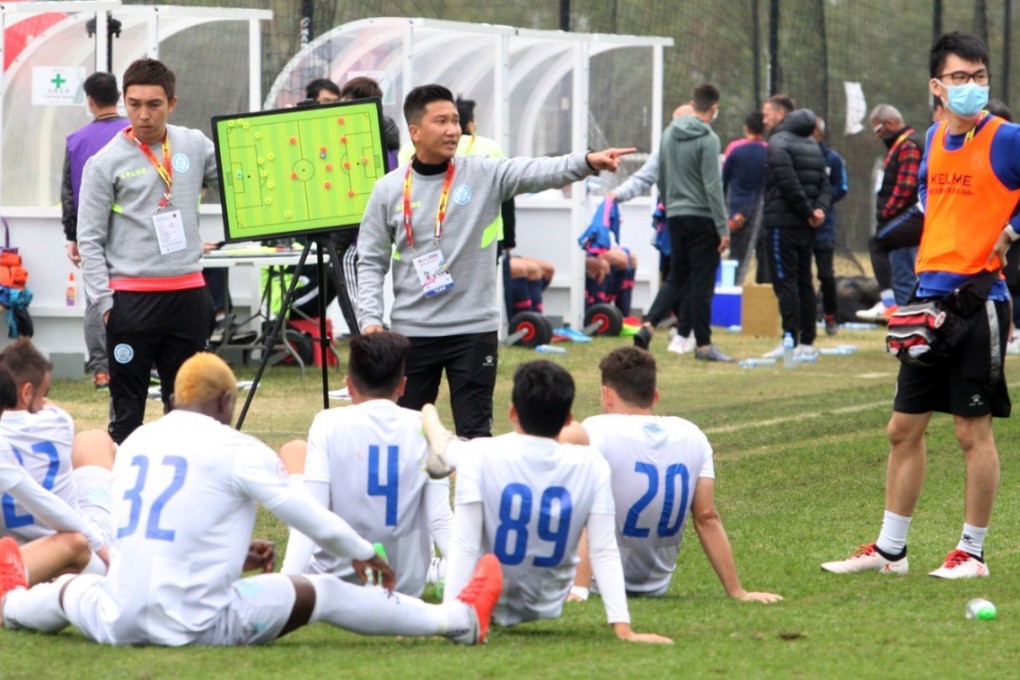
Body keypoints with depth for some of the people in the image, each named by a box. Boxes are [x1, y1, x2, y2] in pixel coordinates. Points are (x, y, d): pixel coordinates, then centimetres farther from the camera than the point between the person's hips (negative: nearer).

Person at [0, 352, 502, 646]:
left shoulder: (135, 443, 11)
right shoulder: (238, 450, -5)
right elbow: (304, 513, -1)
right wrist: (364, 554, 14)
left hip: (119, 626, 4)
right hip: (201, 624, -4)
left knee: (74, 588, 36)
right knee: (325, 594, 4)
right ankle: (457, 619, 7)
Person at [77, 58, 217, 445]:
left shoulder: (195, 147, 7)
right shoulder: (106, 163, -3)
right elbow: (90, 240, -4)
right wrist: (105, 302, -10)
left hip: (188, 293, 4)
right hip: (132, 298, -4)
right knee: (128, 410, 0)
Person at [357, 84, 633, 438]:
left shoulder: (483, 173, -1)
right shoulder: (389, 190, 2)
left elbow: (537, 173, -18)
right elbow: (371, 261, 6)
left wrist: (587, 162, -35)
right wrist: (370, 318, -5)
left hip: (474, 329, -1)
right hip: (411, 330, 1)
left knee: (475, 433, 0)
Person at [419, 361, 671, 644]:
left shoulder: (481, 456, -22)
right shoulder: (591, 466, -16)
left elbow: (464, 546, -25)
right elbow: (605, 553, -20)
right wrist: (623, 628, -20)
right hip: (545, 608, 2)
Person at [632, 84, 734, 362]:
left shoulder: (669, 135, 9)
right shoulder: (707, 139, -13)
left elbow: (661, 180, 16)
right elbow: (713, 185, -17)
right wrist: (723, 228, -15)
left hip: (675, 217, 6)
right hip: (701, 218, -6)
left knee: (677, 277, 13)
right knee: (701, 282, 0)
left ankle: (649, 324, -6)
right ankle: (703, 345, 4)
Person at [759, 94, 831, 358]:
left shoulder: (778, 143, -10)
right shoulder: (812, 144, 17)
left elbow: (789, 184, -20)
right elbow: (824, 184, 11)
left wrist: (809, 211, -11)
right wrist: (819, 209, -3)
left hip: (782, 223, -8)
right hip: (806, 227, 8)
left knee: (785, 282, -7)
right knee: (804, 282, 12)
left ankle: (791, 341, -12)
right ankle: (807, 341, 12)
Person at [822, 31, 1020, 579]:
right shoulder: (933, 139, 12)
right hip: (930, 297, 7)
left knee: (973, 429, -2)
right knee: (904, 427, 10)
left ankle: (972, 552, 8)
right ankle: (889, 549, 19)